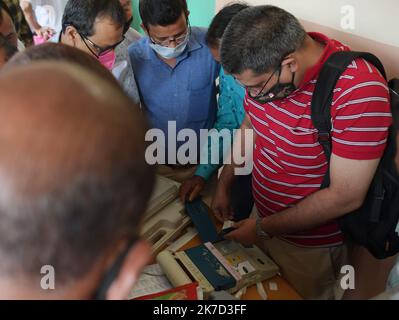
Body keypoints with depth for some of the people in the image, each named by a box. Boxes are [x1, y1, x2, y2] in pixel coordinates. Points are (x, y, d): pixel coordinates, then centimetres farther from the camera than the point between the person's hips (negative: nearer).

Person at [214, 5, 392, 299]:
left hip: (311, 246, -6)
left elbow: (346, 197, -28)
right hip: (262, 219, 6)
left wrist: (263, 229, -20)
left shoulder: (359, 90, -32)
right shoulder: (266, 69, -11)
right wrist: (224, 185, 3)